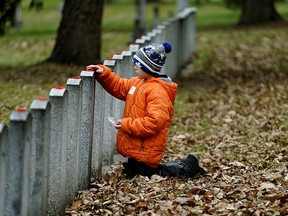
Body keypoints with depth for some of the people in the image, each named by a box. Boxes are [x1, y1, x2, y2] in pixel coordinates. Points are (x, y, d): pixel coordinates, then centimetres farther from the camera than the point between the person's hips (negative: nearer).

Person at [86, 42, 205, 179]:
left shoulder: (158, 91, -22)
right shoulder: (139, 83, 8)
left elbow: (154, 122, -29)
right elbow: (119, 87, 21)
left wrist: (126, 125, -25)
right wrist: (103, 73, 6)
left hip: (145, 151, -10)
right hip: (136, 148, 10)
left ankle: (183, 169, 6)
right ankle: (182, 165, 21)